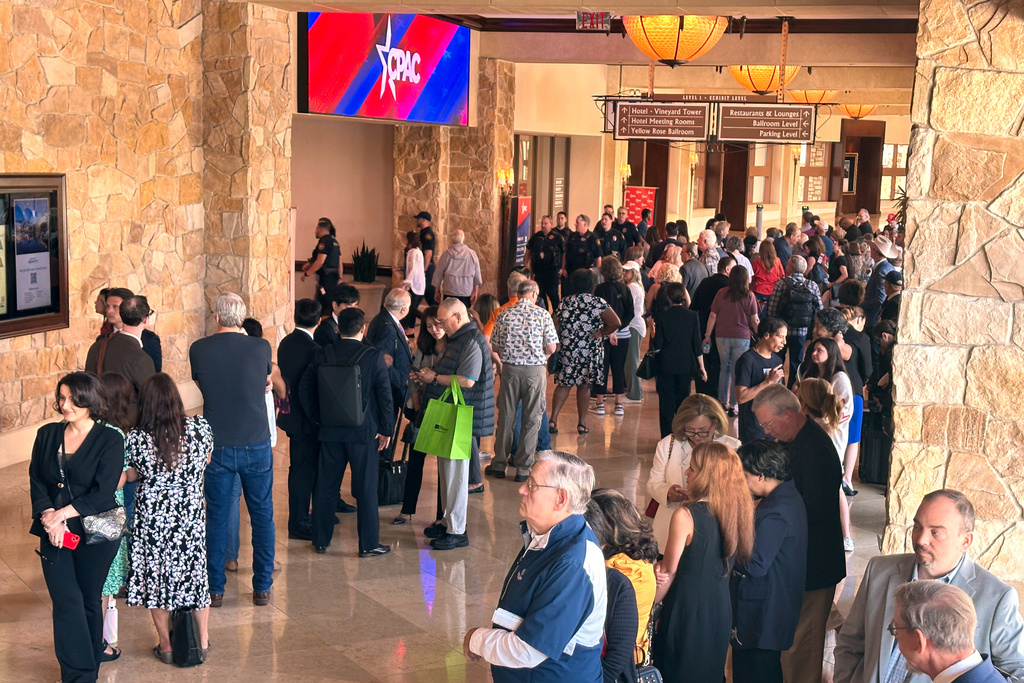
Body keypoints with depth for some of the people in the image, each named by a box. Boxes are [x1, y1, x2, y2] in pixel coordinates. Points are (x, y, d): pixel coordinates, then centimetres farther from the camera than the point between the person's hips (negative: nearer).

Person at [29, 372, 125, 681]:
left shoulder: (110, 440, -5)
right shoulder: (47, 435, 8)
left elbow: (102, 492, -12)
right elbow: (36, 481, 3)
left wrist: (63, 514, -17)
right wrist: (49, 516, -13)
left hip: (95, 533, -2)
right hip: (55, 535, 3)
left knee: (89, 600, 9)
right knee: (66, 601, -5)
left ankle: (93, 654, 29)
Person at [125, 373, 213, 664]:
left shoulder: (136, 438, -16)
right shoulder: (200, 427, -13)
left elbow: (131, 476, 0)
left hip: (152, 518, -1)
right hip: (191, 515, 1)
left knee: (156, 577, 16)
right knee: (196, 573, 18)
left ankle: (166, 646, 26)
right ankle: (202, 641, 30)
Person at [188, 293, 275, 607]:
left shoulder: (198, 350, -5)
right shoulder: (260, 347, -7)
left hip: (217, 447, 1)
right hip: (256, 444, 0)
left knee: (216, 517, 10)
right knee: (262, 516, 11)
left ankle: (215, 589, 14)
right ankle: (262, 588, 15)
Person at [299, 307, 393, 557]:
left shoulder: (322, 355, -1)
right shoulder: (373, 356, -9)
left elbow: (305, 389, 4)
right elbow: (385, 395, -9)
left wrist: (317, 418, 14)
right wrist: (386, 429, 0)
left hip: (330, 432, 3)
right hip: (363, 432, -3)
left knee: (325, 487, 12)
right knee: (366, 489, 4)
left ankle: (320, 540, 20)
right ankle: (369, 544, 9)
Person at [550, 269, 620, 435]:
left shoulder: (565, 302, 2)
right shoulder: (598, 303, -6)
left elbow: (556, 327, 0)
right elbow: (615, 323, -15)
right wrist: (600, 333, -2)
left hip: (567, 351, 2)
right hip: (590, 351, -2)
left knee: (564, 384, 10)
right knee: (584, 386, 8)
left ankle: (553, 420, 0)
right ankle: (582, 423, 13)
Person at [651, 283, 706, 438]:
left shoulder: (661, 316, -9)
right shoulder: (692, 316, -4)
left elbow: (657, 345, -9)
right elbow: (697, 344, -1)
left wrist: (653, 336, 12)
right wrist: (701, 367, 7)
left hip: (666, 365, -2)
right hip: (686, 365, 2)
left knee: (666, 402, 4)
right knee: (683, 400, 12)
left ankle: (667, 437, 4)